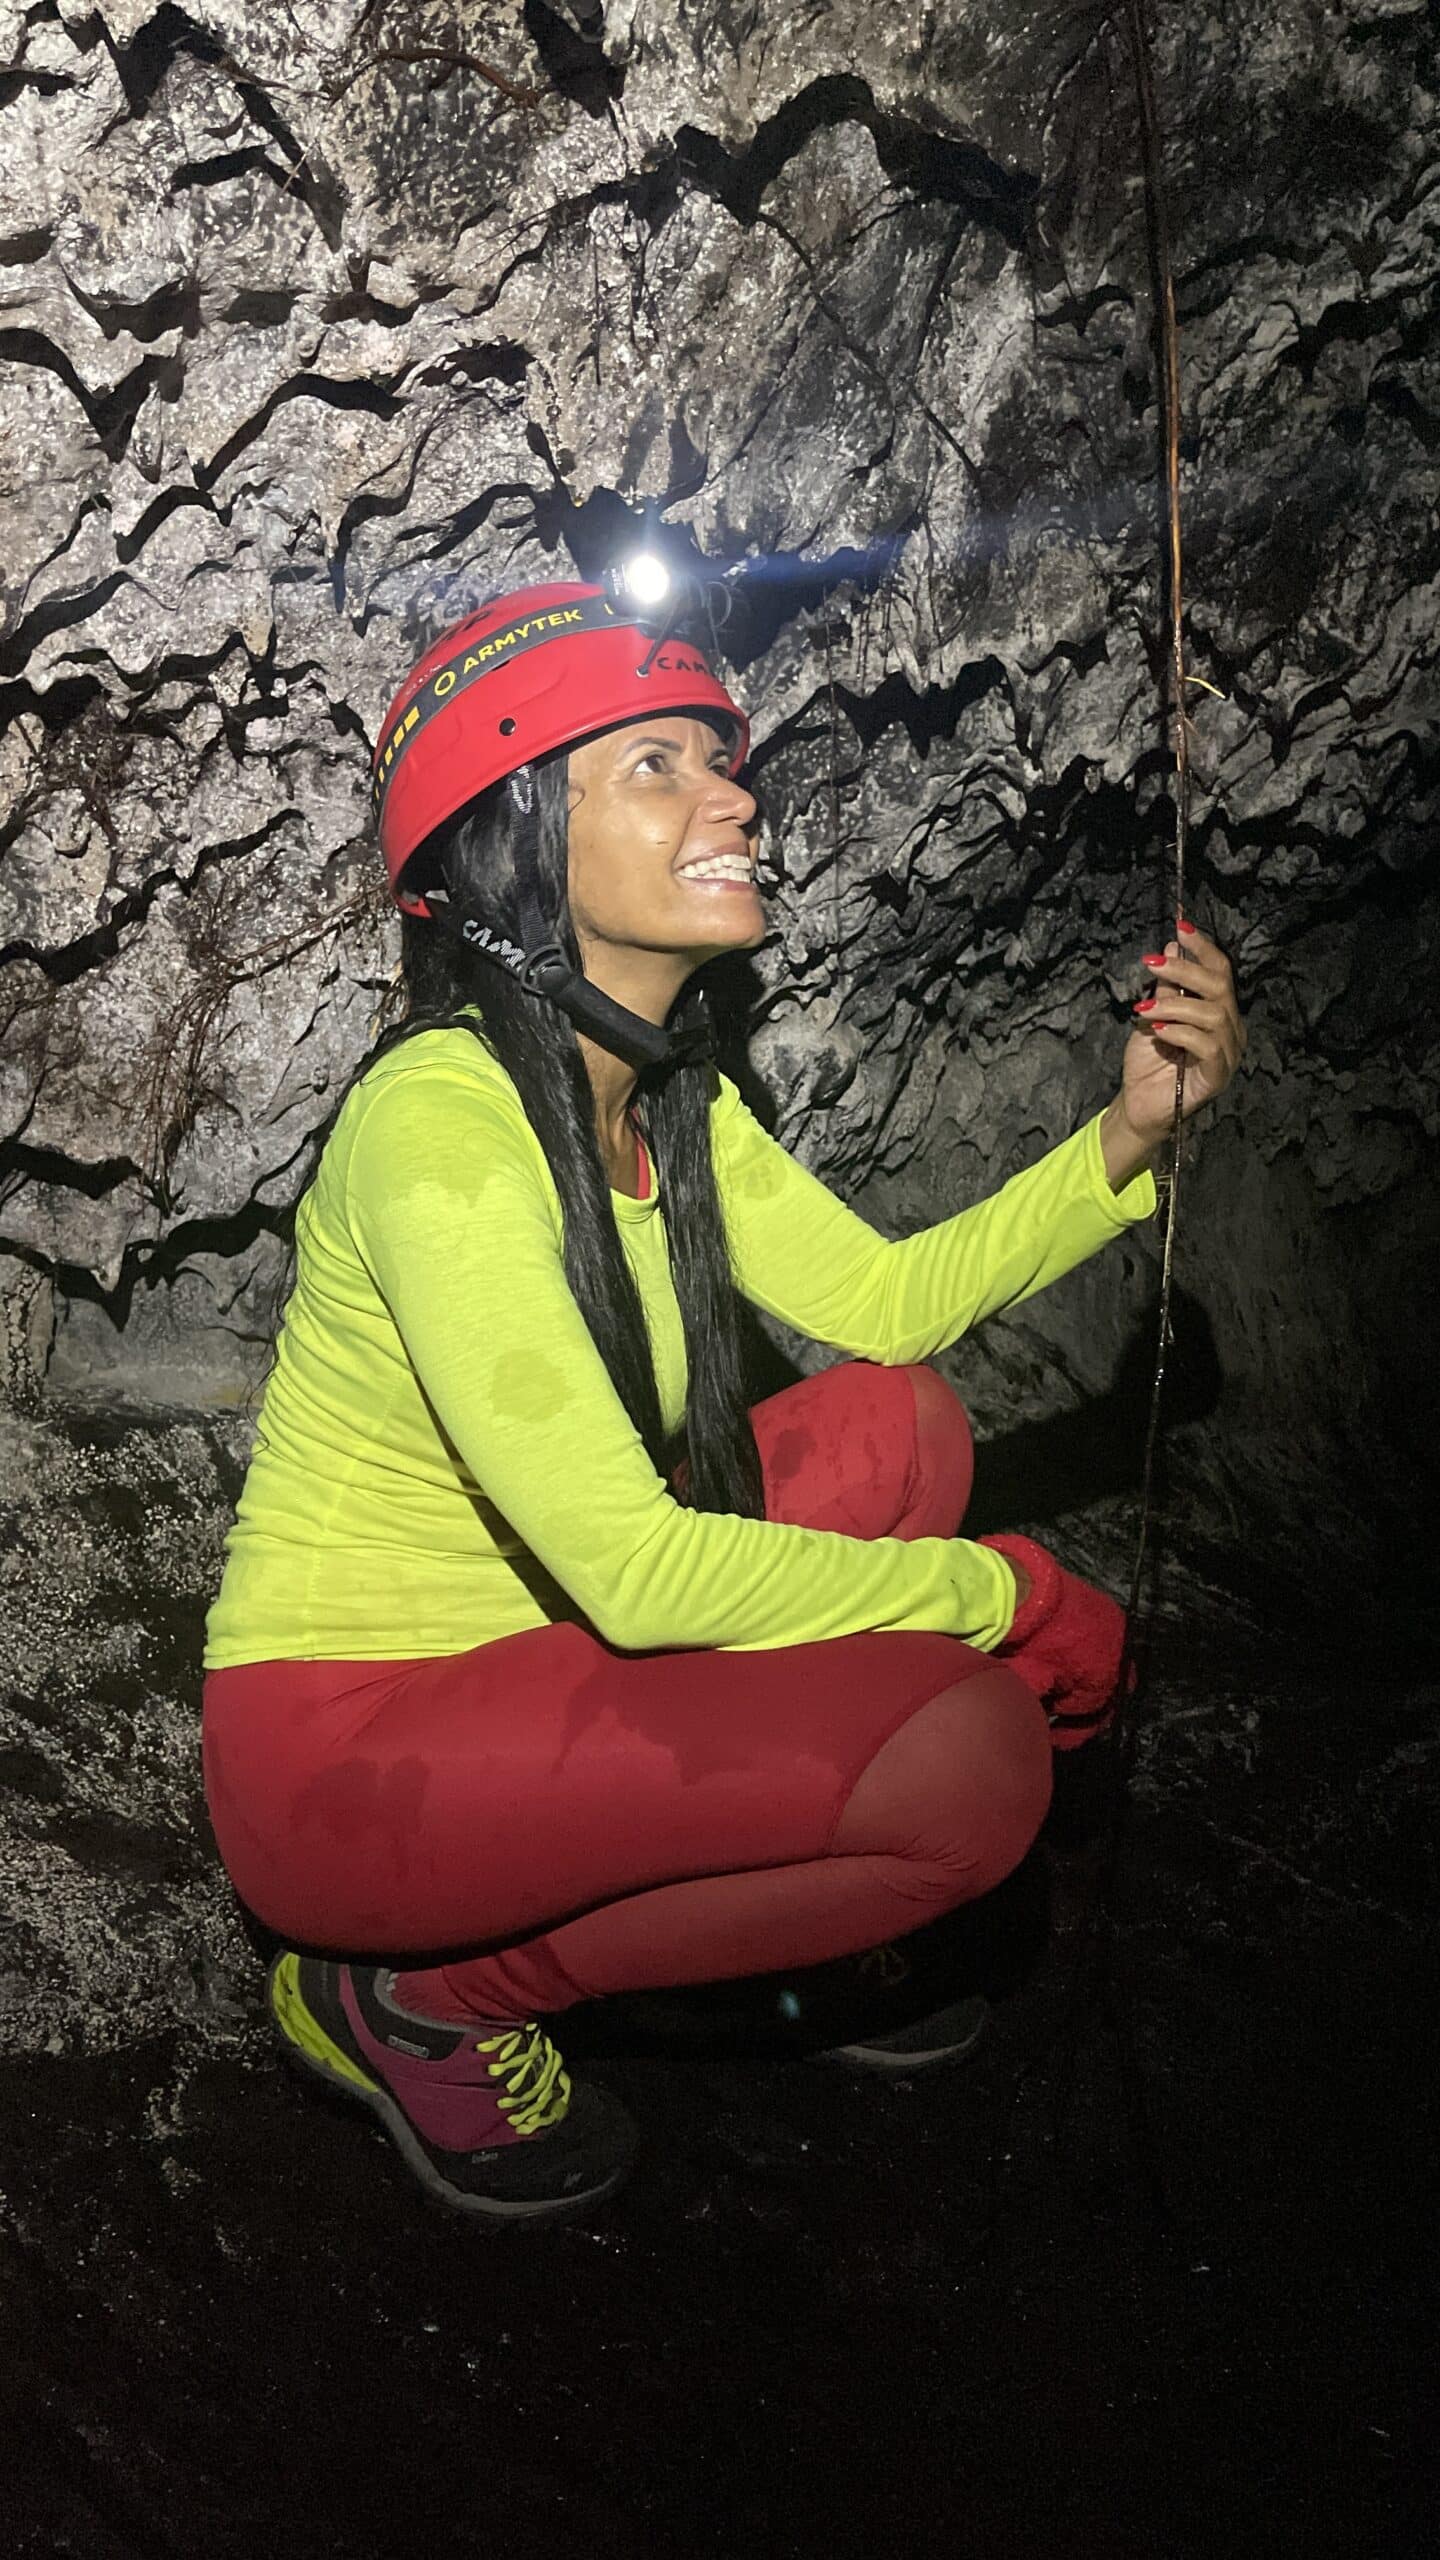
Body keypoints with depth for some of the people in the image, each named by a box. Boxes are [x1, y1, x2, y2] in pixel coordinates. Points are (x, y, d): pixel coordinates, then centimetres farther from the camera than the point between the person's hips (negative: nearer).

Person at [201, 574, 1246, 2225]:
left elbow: (888, 1302, 1)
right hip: (343, 1743, -8)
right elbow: (637, 1572, -29)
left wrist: (1133, 1126, -10)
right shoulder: (440, 1117, -26)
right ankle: (423, 2001, -2)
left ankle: (765, 1889, 14)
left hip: (520, 1644, 9)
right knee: (970, 1762, -20)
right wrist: (997, 1591, -18)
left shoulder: (658, 1090, 3)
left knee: (903, 1423, -1)